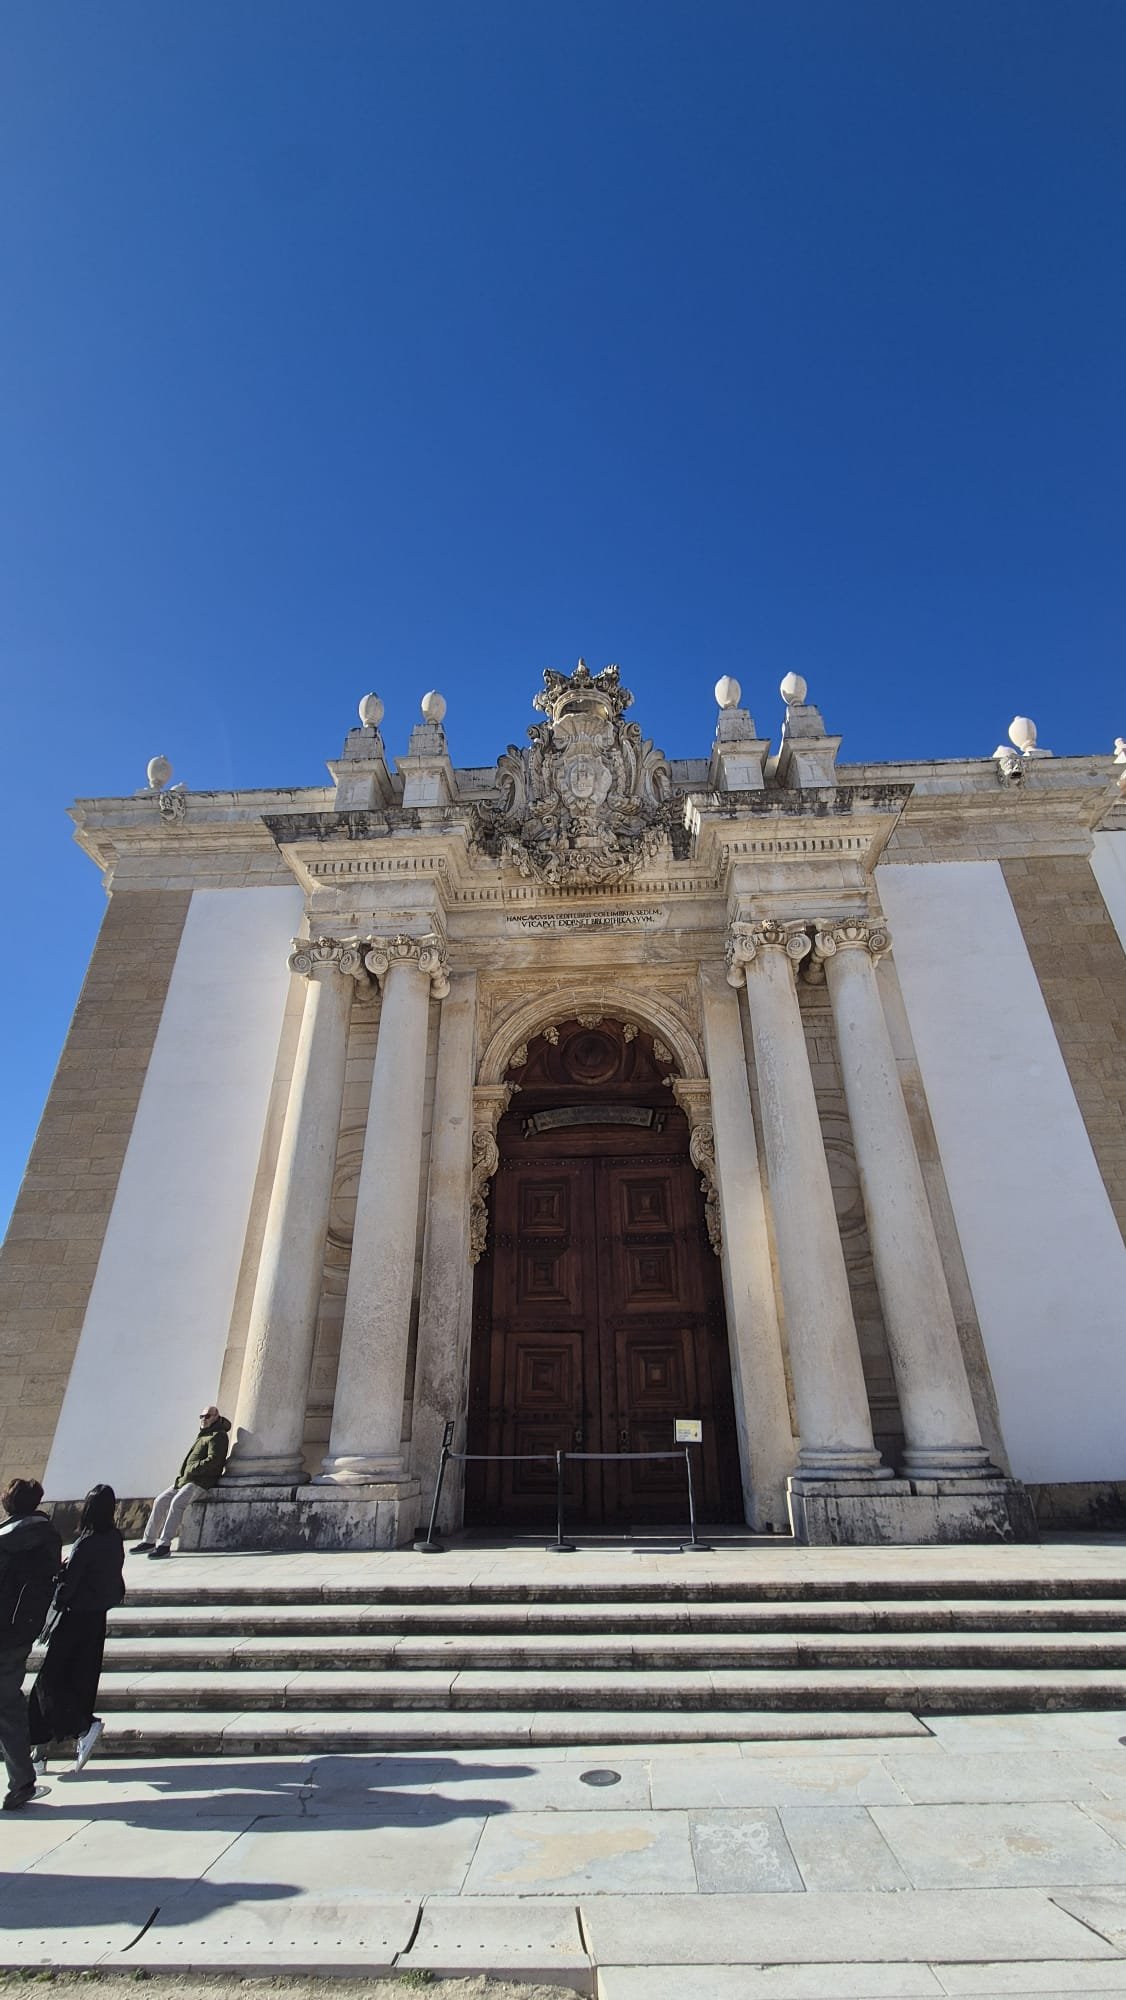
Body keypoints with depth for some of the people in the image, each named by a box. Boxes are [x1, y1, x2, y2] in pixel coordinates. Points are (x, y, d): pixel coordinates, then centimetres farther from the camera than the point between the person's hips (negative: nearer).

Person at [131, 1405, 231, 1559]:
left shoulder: (218, 1436, -9)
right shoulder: (203, 1435, 21)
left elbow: (213, 1461, -19)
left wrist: (192, 1469, -15)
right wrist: (182, 1474, 9)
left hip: (201, 1482, -10)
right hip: (185, 1479, 10)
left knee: (177, 1502, -27)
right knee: (160, 1501, 5)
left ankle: (164, 1545, -25)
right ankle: (149, 1541, 13)